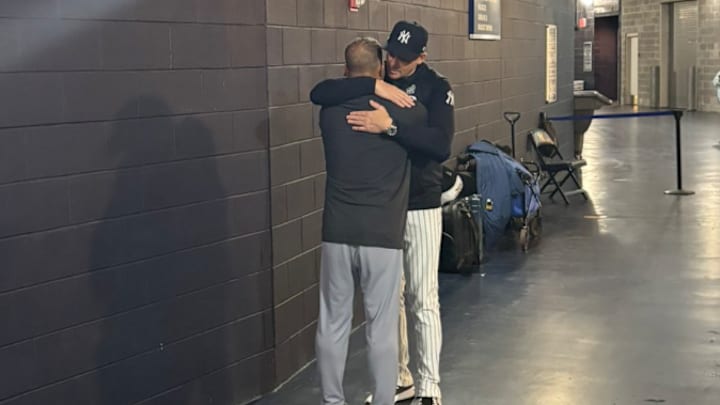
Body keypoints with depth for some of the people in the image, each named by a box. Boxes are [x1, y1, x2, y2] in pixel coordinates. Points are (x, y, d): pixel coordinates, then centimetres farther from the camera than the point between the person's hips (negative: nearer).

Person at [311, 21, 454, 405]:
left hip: (420, 208, -4)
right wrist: (374, 86, -28)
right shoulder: (373, 80, 0)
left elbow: (441, 145, -25)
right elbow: (319, 93, -17)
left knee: (422, 299, 0)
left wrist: (391, 126, -38)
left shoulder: (435, 88, -9)